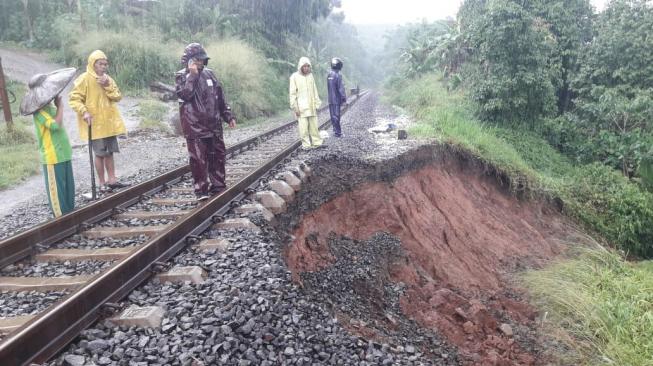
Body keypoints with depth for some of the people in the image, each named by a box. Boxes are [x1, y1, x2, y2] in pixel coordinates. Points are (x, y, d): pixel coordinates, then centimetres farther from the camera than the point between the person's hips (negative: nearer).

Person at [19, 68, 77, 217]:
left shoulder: (49, 106, 11)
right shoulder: (39, 111, -16)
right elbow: (56, 125, -26)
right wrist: (60, 106, -16)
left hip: (63, 153, 9)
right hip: (52, 156, -9)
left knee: (68, 186, 14)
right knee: (56, 188, 0)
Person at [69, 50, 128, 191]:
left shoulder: (108, 79, 9)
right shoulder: (84, 79, -10)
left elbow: (118, 97, 2)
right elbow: (74, 98, -12)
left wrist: (108, 86, -13)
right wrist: (84, 112, -25)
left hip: (109, 122, 6)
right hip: (95, 124, -6)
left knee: (110, 152, 10)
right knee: (100, 153, 0)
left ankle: (111, 180, 18)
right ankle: (102, 183, 9)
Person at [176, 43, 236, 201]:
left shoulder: (209, 74, 11)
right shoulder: (182, 76, -3)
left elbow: (220, 97, 15)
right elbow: (184, 94, -22)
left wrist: (228, 116, 13)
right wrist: (193, 75, -19)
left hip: (214, 125, 5)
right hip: (195, 127, -5)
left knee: (217, 156, 10)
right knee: (198, 159, -4)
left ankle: (218, 186, 22)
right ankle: (201, 190, 6)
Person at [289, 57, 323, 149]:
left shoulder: (310, 75, 9)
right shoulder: (294, 77, -5)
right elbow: (292, 93, -5)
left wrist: (316, 104, 12)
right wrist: (295, 107, -9)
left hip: (311, 106, 4)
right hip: (301, 107, -4)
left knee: (314, 126, 6)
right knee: (303, 127, -4)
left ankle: (316, 142, 15)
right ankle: (306, 144, 3)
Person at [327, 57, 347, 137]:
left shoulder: (329, 75, 7)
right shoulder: (338, 75, -16)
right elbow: (341, 88, -17)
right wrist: (344, 98, -10)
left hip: (330, 100, 7)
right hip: (337, 99, -7)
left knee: (333, 115, 12)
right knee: (336, 116, -3)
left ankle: (336, 131, 21)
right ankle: (338, 132, 1)